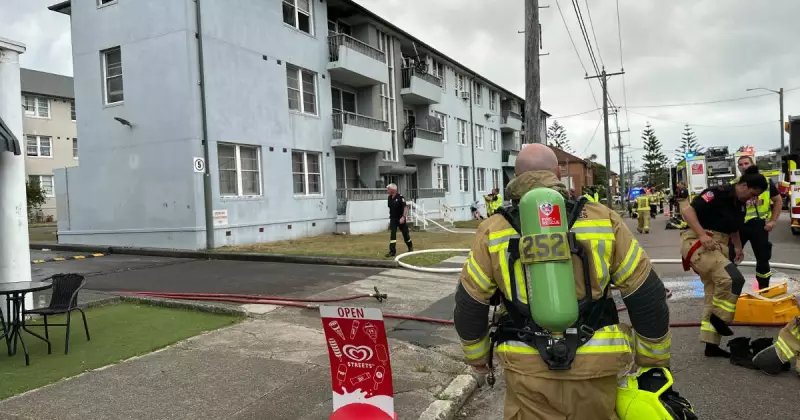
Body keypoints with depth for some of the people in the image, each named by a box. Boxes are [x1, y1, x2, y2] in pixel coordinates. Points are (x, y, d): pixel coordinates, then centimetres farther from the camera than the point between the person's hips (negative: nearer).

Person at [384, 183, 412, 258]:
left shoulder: (400, 197, -16)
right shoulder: (389, 198, 4)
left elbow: (405, 207, -18)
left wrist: (403, 217, -26)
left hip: (400, 219, -5)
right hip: (393, 219, 5)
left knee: (405, 233, 10)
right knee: (392, 234, -8)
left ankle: (410, 247, 35)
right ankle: (392, 251, -9)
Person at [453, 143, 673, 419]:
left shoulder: (493, 231, -3)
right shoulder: (603, 219, -3)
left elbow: (469, 305, 3)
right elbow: (647, 296, 2)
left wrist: (477, 357, 18)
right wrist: (655, 358, 15)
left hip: (528, 369, -1)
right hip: (594, 366, 1)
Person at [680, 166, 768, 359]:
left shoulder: (740, 205, 13)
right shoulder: (718, 193, -15)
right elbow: (687, 210, -23)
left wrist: (738, 247, 20)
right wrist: (702, 235, -30)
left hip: (717, 248, 10)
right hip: (697, 243, -10)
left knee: (713, 294, 11)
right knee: (733, 278, -28)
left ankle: (711, 345, 20)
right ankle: (719, 317, -4)